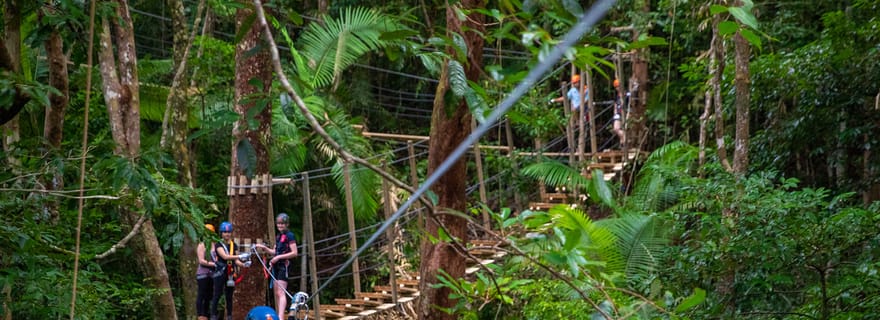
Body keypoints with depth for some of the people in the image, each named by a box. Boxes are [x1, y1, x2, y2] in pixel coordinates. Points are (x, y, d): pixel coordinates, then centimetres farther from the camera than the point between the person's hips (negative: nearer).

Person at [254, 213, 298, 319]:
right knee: (276, 293, 10)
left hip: (284, 265, -8)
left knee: (281, 293, -18)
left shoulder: (289, 235, -9)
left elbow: (294, 253, -15)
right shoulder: (278, 235, 16)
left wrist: (279, 257, -17)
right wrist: (263, 247, 7)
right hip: (276, 266, 8)